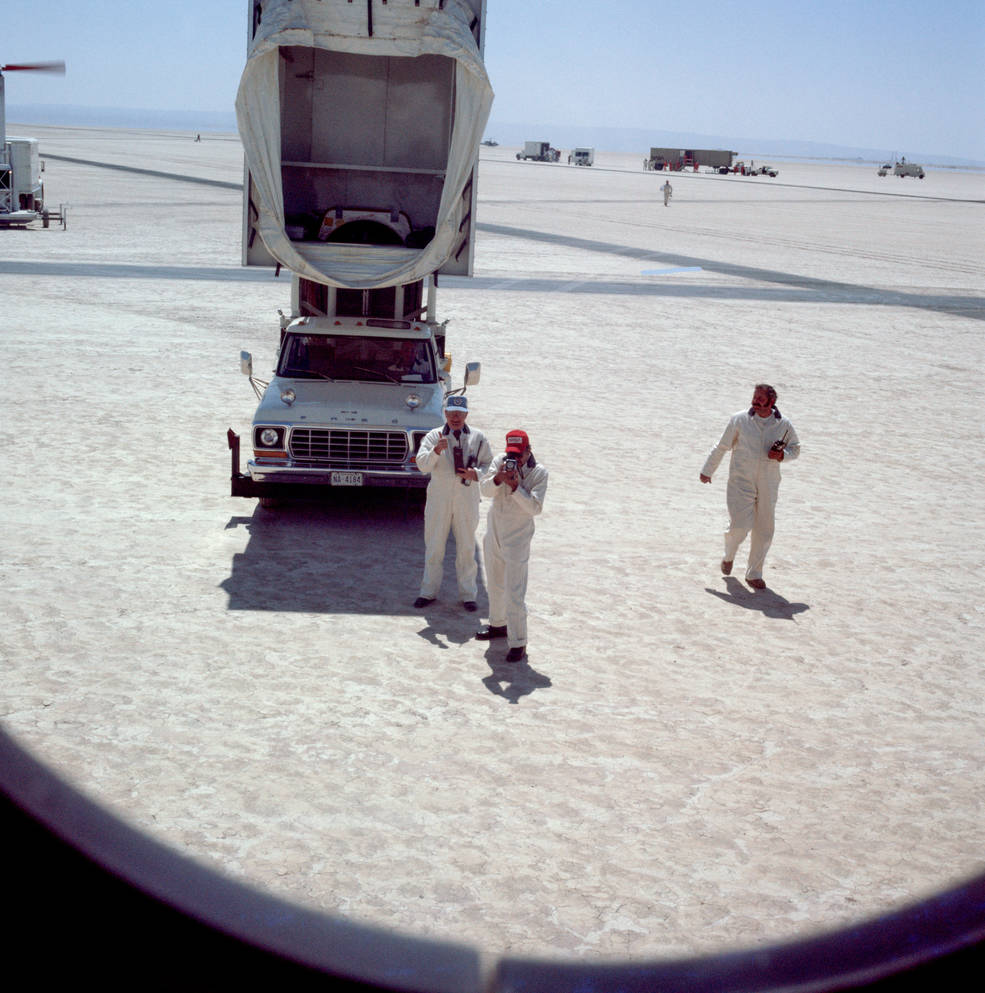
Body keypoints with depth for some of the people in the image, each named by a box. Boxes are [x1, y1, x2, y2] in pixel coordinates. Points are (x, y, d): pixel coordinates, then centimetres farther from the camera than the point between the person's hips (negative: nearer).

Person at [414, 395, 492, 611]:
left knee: (467, 549, 5)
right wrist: (436, 450, -32)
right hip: (439, 499, 0)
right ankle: (429, 592, 19)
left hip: (467, 501, 0)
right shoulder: (433, 436, 0)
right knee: (433, 548, 7)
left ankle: (467, 594, 16)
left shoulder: (478, 438, 5)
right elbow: (423, 465, -13)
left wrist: (475, 473, -13)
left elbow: (489, 464, 8)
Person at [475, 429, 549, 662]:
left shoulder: (539, 472, -14)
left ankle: (518, 643, -4)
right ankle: (498, 625, 43)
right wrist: (497, 479, -30)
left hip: (517, 539, -6)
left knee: (515, 593, -10)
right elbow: (485, 490, -10)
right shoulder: (500, 461, -3)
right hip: (494, 532, 6)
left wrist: (516, 487, -31)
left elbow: (535, 507, -21)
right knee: (495, 584, 23)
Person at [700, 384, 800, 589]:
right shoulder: (739, 420, -4)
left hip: (768, 485, 2)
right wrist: (708, 471, 12)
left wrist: (782, 455, -9)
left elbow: (795, 448, 14)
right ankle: (729, 554, 21)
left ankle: (754, 574, 20)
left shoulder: (784, 425, 1)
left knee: (764, 531, 3)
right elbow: (722, 447, 5)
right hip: (741, 482, -2)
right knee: (740, 526, -13)